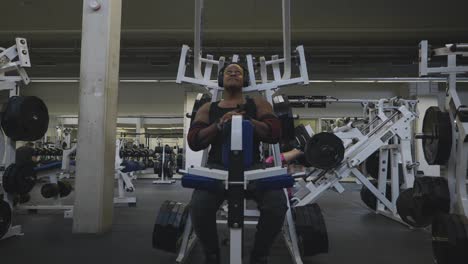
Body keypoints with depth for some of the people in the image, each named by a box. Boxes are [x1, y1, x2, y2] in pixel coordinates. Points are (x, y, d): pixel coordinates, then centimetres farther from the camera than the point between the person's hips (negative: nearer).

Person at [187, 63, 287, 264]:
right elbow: (193, 142, 3)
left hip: (252, 166, 0)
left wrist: (246, 120, -13)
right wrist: (219, 124, -12)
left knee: (277, 205, -29)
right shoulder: (208, 109, 16)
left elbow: (275, 134, 0)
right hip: (218, 167, 1)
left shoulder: (258, 104, 14)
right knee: (199, 207, -29)